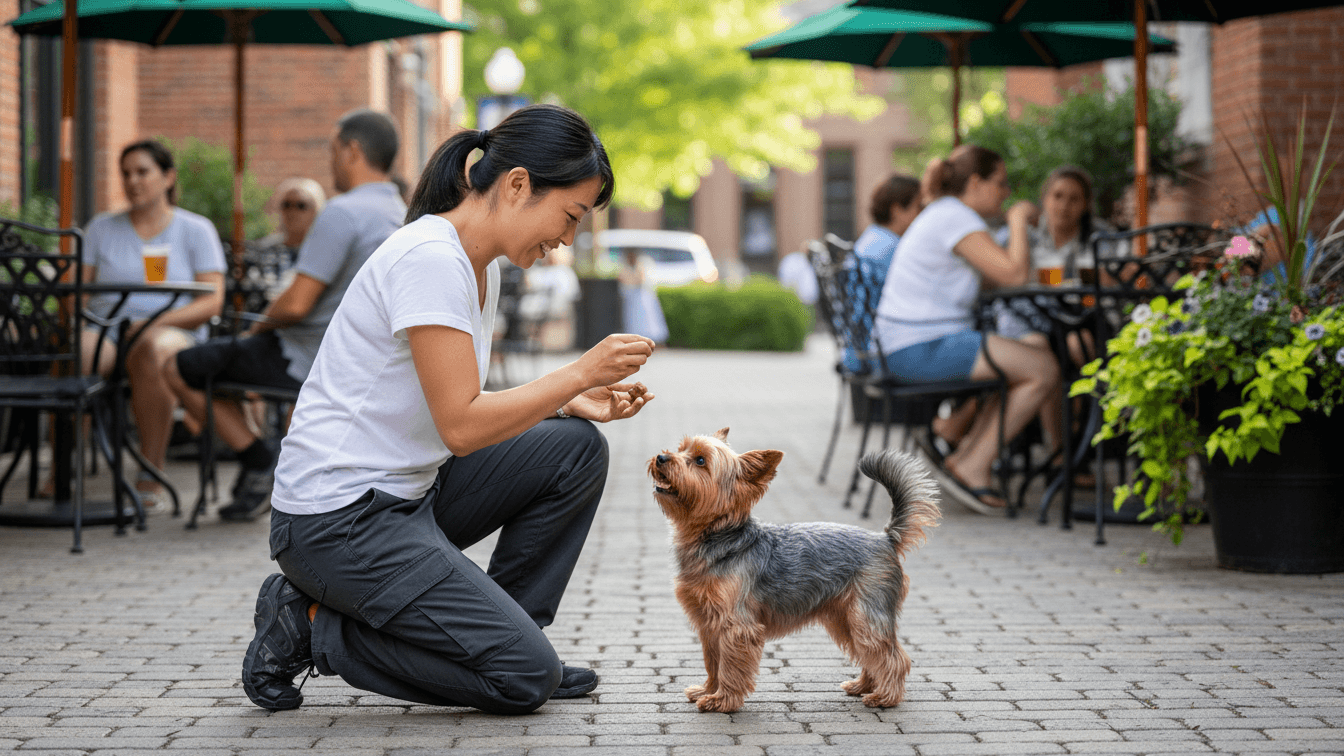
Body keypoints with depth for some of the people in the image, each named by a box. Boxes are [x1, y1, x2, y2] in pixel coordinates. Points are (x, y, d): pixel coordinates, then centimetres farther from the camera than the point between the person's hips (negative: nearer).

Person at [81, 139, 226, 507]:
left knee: (152, 350, -41)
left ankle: (151, 474, -34)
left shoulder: (196, 230, 10)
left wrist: (156, 322, -16)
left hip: (173, 335, -2)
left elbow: (212, 301, -1)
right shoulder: (101, 228, 19)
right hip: (105, 331, 2)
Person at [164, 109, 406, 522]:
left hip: (307, 360, -9)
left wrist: (261, 324, -5)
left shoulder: (342, 213, -24)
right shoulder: (401, 216, 5)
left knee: (179, 368, 4)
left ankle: (258, 462, 2)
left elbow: (297, 305, -27)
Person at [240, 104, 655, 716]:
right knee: (526, 678, -12)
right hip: (338, 520, -10)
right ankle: (312, 629, -1)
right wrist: (578, 373, -17)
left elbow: (467, 406, 14)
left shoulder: (480, 266, 10)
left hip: (408, 493, 10)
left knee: (576, 448, 3)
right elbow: (461, 426, -23)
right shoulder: (430, 258, -21)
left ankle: (497, 635, 10)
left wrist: (571, 402, 2)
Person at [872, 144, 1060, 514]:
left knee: (1028, 366, 17)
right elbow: (1013, 275, -22)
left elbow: (994, 277, 23)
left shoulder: (943, 215, 20)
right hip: (925, 348, -11)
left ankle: (966, 457, 12)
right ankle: (972, 467, -6)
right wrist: (1018, 220, -6)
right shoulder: (956, 218, -14)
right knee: (1044, 371, -13)